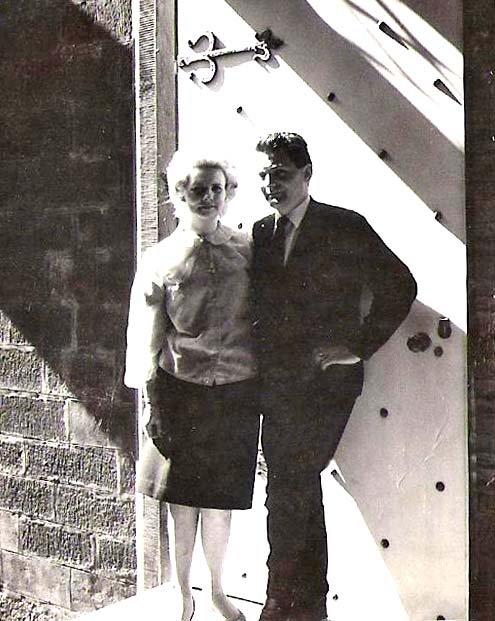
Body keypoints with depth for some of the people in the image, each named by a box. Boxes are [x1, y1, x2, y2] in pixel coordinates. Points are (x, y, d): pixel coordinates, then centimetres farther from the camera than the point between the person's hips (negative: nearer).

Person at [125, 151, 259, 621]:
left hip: (237, 393, 2)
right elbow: (147, 341, -1)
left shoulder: (246, 250, 3)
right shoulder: (160, 260, -3)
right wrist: (152, 407, -3)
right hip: (181, 392, -1)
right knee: (182, 503, 8)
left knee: (220, 501, 13)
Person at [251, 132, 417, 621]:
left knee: (289, 494, -7)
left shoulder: (346, 227, -5)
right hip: (276, 386, 6)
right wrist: (260, 368, 5)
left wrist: (359, 347, -9)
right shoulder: (261, 232, 10)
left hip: (325, 383, -5)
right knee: (297, 493, 13)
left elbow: (399, 286, -5)